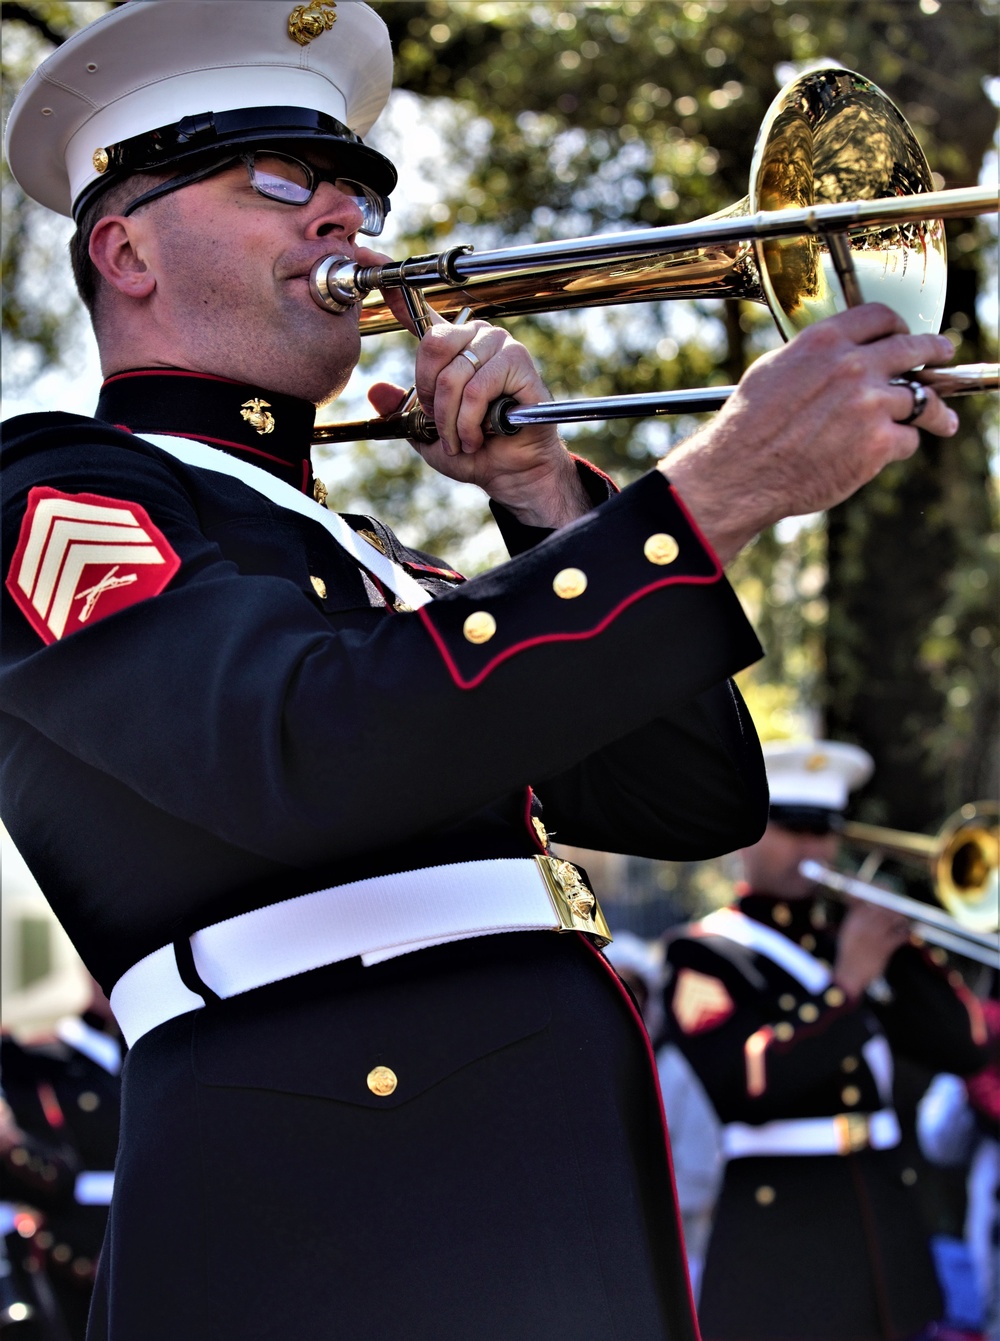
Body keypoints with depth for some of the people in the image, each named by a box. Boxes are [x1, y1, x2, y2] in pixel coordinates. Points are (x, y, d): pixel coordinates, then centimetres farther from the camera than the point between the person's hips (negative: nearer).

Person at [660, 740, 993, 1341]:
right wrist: (846, 983, -19)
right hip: (778, 1238, -5)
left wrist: (897, 942, -5)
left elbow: (966, 1046, 5)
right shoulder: (705, 953, -2)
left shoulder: (853, 936, 13)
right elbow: (743, 1089, -18)